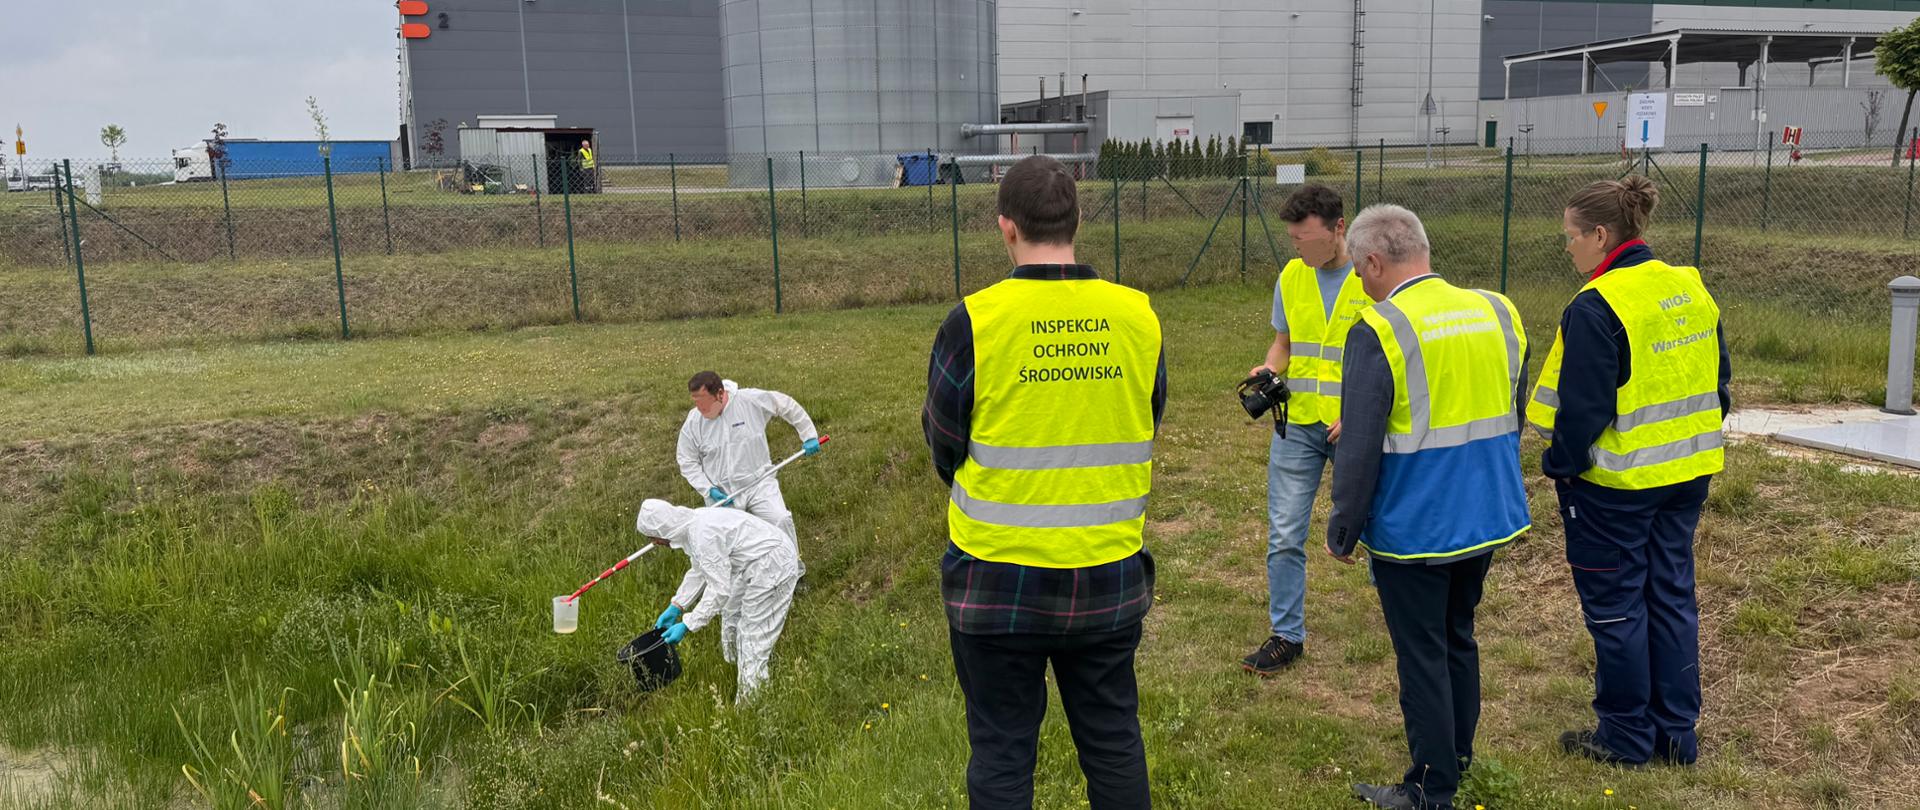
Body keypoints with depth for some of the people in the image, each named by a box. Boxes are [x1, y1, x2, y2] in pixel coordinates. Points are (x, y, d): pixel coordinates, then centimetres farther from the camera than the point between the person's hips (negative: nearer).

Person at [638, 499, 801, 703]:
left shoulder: (703, 537, -29)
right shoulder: (693, 523, 2)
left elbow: (719, 590, -27)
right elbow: (699, 571, 16)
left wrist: (687, 625, -22)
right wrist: (675, 607, 13)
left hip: (771, 568, -10)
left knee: (753, 638, -4)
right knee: (732, 618, 24)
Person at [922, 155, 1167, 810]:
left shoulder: (974, 321, -15)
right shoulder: (1137, 315, -5)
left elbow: (943, 446, -4)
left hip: (998, 583, -3)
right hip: (1110, 579, 3)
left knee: (1002, 754, 12)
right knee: (1114, 742, 19)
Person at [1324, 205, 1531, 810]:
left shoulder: (1377, 332, -18)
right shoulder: (1498, 313, 2)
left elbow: (1359, 447, -18)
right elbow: (1514, 417, 15)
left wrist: (1342, 529, -6)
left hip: (1412, 529, -7)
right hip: (1486, 520, 7)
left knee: (1422, 657, 7)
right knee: (1458, 637, 23)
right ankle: (1458, 755, 40)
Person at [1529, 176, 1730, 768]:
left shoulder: (1596, 308, -20)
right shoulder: (1691, 288, 5)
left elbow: (1581, 408, -20)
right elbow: (1719, 379, 12)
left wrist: (1559, 467, -6)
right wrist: (1697, 441, 21)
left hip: (1616, 484, -8)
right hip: (1688, 473, 8)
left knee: (1615, 603, 6)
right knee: (1671, 593, 16)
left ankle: (1626, 736, 17)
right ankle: (1677, 732, 24)